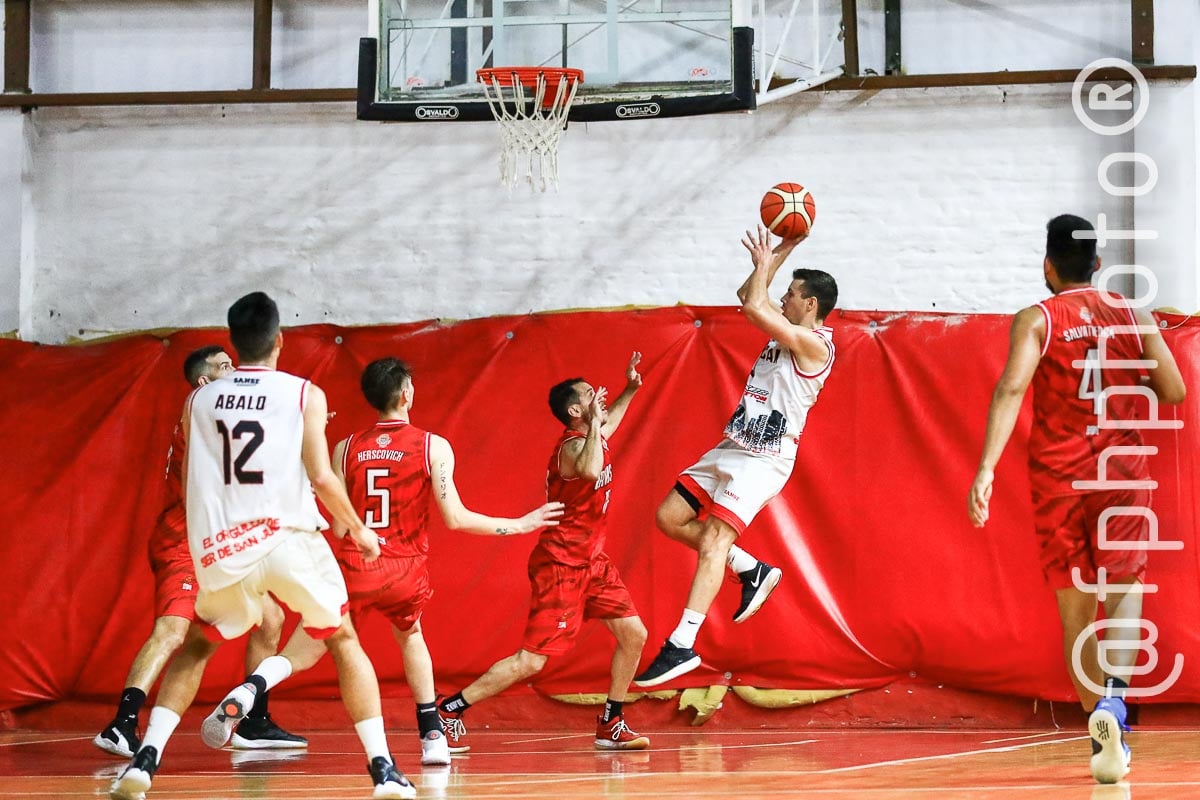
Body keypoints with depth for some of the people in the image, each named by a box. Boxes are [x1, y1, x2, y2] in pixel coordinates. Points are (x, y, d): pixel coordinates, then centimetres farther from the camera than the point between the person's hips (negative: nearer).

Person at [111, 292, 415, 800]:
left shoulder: (199, 400, 12)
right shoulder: (304, 395, 3)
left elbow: (189, 486, 18)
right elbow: (321, 477, -6)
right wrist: (358, 530, 9)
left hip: (221, 549, 2)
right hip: (289, 538, -2)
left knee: (197, 645, 25)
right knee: (343, 641, 18)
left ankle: (145, 759, 5)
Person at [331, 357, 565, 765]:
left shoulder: (346, 448, 2)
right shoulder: (433, 447, -3)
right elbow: (455, 518, -8)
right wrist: (519, 525, 2)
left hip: (354, 568, -1)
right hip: (405, 571, 1)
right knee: (409, 633, 29)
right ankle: (432, 736, 24)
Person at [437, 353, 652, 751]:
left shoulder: (590, 437, 8)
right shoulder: (571, 446, -20)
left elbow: (607, 425, 36)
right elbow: (589, 470, -46)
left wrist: (630, 389, 22)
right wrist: (594, 419, -34)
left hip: (591, 561, 9)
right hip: (560, 564, -9)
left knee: (634, 635, 4)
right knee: (531, 660, -10)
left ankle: (611, 725, 15)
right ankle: (448, 708, -3)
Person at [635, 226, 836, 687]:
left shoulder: (814, 343, -15)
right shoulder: (787, 332, 13)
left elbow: (753, 307, -24)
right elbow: (748, 299, 26)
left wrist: (765, 263, -8)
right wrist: (778, 256, 18)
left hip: (765, 460, -10)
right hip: (733, 449, 10)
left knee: (713, 538, -19)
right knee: (670, 518, 7)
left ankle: (682, 646, -23)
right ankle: (752, 571, 18)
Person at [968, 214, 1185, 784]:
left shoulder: (1036, 320, -2)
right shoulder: (1134, 316, 5)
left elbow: (1011, 388, -18)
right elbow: (1173, 392, 4)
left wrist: (986, 467, -24)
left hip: (1058, 476, 0)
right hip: (1122, 469, 0)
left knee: (1075, 608, 10)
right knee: (1123, 591, 0)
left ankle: (1106, 737, 12)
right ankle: (1113, 696, -29)